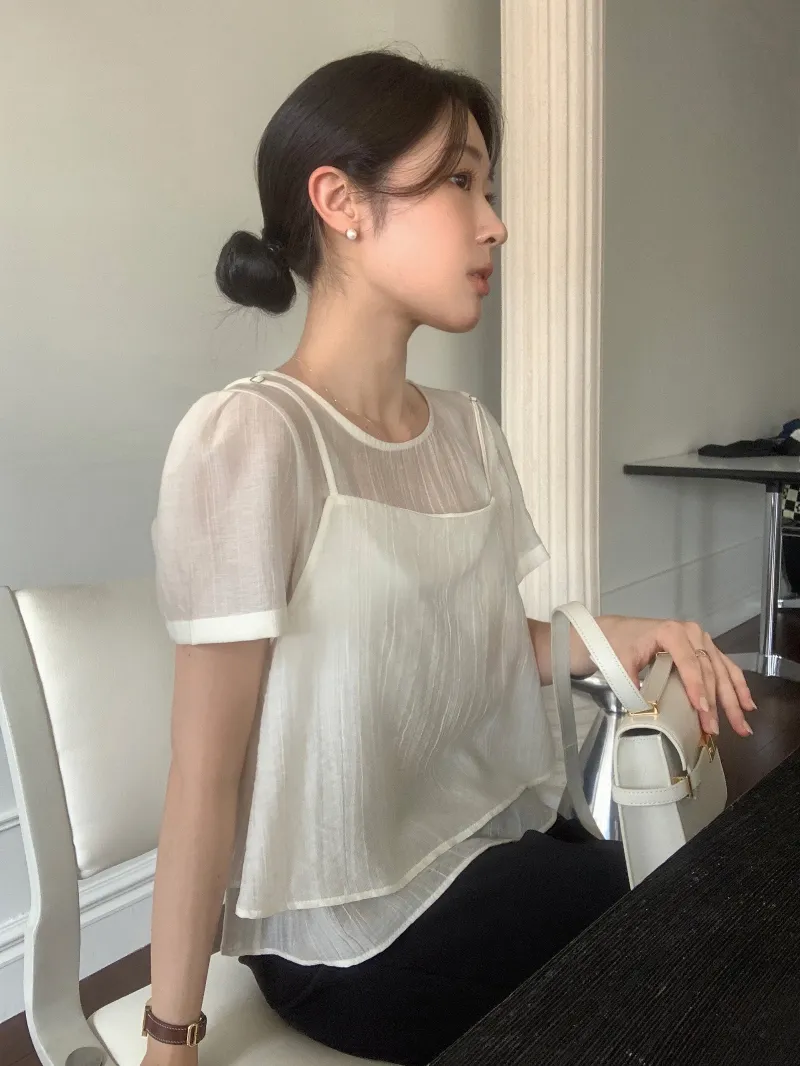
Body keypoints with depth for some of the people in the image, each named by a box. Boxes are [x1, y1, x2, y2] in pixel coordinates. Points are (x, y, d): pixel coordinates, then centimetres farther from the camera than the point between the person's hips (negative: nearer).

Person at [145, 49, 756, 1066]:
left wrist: (626, 635, -12)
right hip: (356, 937, -6)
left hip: (500, 847, 6)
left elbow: (500, 640, 7)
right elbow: (206, 764, -20)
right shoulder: (250, 436, -22)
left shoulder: (467, 428, 1)